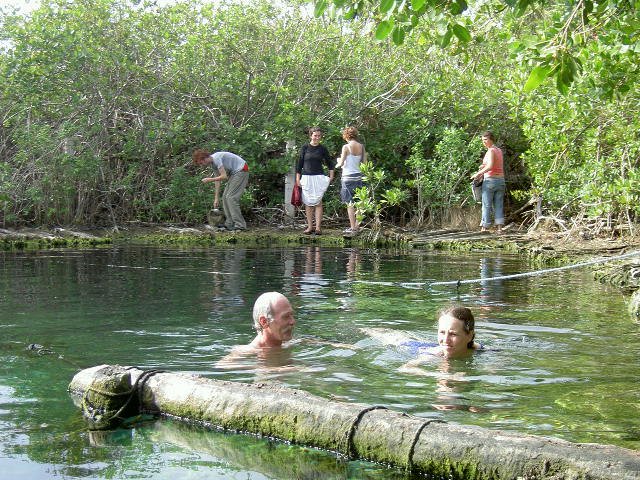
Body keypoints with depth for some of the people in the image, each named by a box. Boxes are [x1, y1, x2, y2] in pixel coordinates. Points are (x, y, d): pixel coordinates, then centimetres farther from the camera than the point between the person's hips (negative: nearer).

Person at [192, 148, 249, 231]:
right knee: (225, 197, 8)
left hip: (241, 170, -10)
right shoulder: (213, 162, 10)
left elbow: (224, 176, -24)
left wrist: (209, 179, -14)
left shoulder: (216, 158, -22)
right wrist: (216, 198, 14)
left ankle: (240, 225, -13)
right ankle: (229, 223, 10)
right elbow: (218, 179, 14)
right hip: (235, 172, 10)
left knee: (231, 197, -14)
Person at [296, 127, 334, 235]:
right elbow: (299, 164, 7)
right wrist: (297, 179, 3)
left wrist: (331, 176, 6)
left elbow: (329, 163, 16)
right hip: (306, 177, 1)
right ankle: (310, 227, 7)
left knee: (318, 202, -6)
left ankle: (318, 227, -6)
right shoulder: (305, 148, 4)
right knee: (308, 203, 2)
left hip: (319, 178, -1)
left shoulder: (322, 149, 6)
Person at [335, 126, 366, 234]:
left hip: (348, 176, -5)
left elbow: (341, 163, -10)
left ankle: (352, 227, 0)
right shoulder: (361, 146, 2)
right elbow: (364, 162, 7)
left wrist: (337, 164, 11)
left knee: (350, 203, 1)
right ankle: (357, 225, 15)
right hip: (358, 175, 5)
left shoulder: (346, 147, -12)